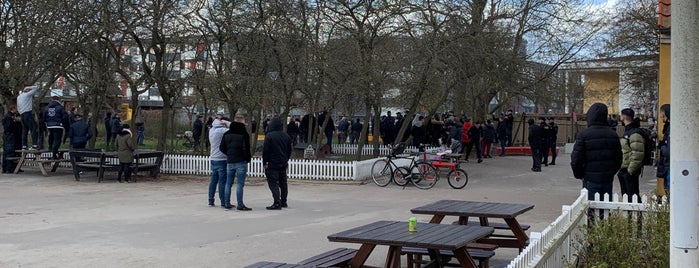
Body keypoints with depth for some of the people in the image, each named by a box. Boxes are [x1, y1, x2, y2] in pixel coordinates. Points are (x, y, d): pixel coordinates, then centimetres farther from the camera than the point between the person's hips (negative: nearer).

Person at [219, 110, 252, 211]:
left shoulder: (227, 134, 8)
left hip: (229, 162, 6)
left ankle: (227, 203, 17)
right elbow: (246, 149, -14)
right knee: (240, 184, -4)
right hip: (241, 162, -6)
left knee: (228, 183, 12)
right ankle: (240, 205, -4)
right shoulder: (244, 134, -11)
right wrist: (248, 158, 2)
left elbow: (222, 148, 9)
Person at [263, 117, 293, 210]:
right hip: (283, 163, 7)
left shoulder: (269, 136, -12)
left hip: (272, 164, -7)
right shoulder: (286, 136, 8)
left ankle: (277, 203, -14)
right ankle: (283, 202, 22)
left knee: (273, 183, -6)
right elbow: (289, 151, 17)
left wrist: (265, 163, -5)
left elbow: (265, 150, -12)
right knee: (283, 183, 15)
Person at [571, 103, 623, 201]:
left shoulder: (583, 135, -10)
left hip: (591, 179, -4)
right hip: (608, 179, 4)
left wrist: (579, 175, 5)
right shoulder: (613, 135, 6)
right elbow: (619, 159, 10)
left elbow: (576, 159, -10)